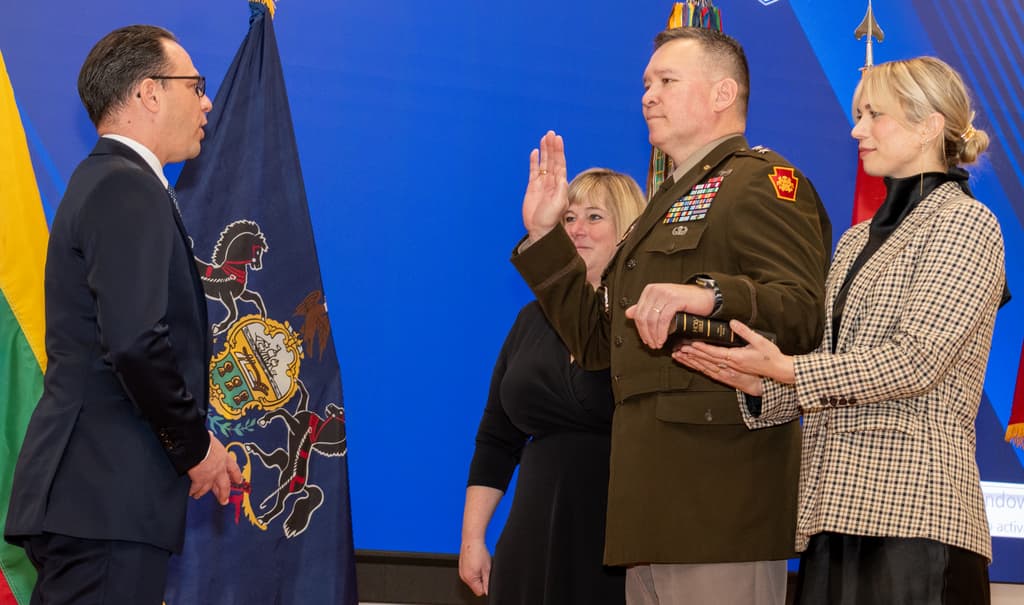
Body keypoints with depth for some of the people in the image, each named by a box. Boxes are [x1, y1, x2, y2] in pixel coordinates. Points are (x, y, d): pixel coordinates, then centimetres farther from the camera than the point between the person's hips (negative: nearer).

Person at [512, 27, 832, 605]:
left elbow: (805, 312, -19)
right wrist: (543, 234, 20)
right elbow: (599, 342, 26)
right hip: (656, 497, 9)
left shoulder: (762, 179, -3)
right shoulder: (672, 201, 27)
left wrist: (708, 296, -36)